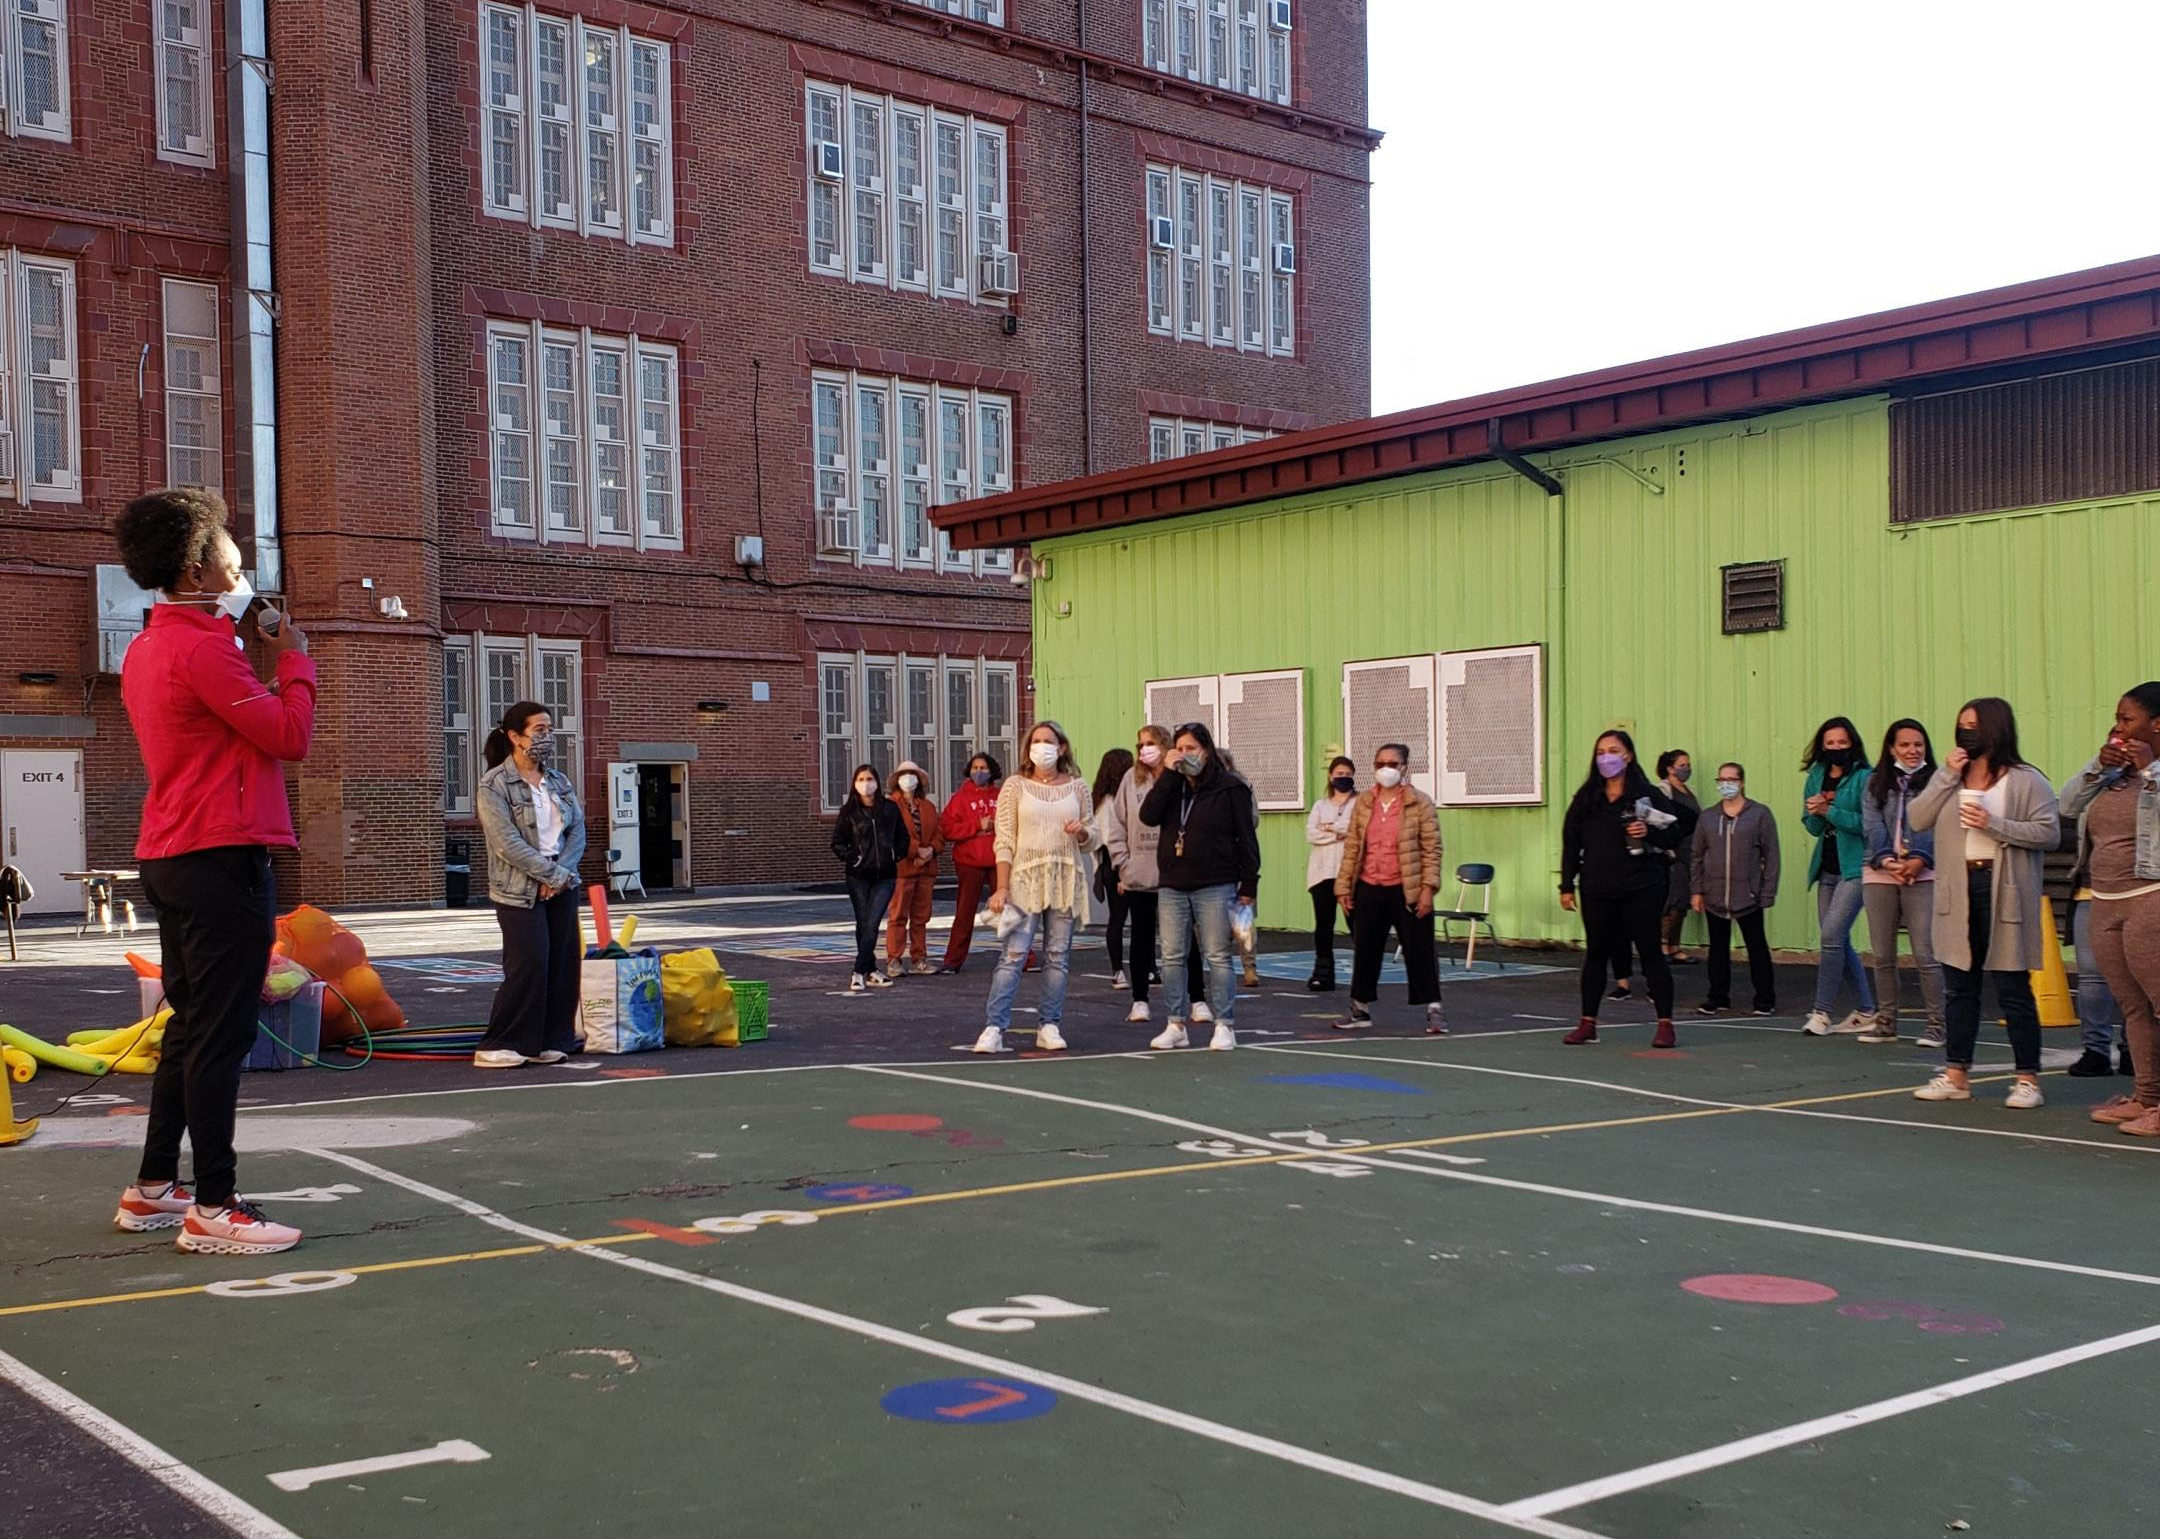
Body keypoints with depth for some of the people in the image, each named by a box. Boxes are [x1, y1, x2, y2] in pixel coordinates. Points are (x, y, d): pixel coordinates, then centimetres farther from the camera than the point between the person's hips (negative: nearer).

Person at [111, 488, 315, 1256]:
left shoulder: (148, 649, 15)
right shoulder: (202, 649, -16)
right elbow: (290, 736, -15)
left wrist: (254, 655, 10)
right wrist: (294, 660, -2)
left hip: (173, 859, 10)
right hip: (224, 856, -10)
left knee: (190, 1024, 17)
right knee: (222, 1035, -7)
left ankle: (153, 1188, 24)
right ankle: (214, 1208, -4)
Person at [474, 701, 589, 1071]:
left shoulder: (559, 781, 12)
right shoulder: (493, 785, -8)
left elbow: (578, 830, 7)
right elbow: (507, 843, -16)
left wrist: (564, 870, -10)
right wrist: (553, 873, -16)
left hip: (562, 885, 6)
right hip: (520, 891, -6)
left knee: (563, 964, 3)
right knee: (529, 965, -12)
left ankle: (551, 1041, 12)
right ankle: (499, 1047, -3)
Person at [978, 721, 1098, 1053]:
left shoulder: (1077, 787, 9)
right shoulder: (1015, 786, 3)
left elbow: (1092, 841, 15)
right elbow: (1004, 841, -1)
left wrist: (1082, 832, -10)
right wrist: (1002, 888, -8)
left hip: (1066, 881, 3)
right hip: (1026, 879, -3)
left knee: (1058, 957, 4)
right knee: (1013, 954, -10)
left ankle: (1049, 1026, 11)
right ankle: (994, 1028, -10)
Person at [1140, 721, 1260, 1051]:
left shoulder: (1230, 788, -3)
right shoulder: (1171, 786, 10)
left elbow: (1246, 838, -4)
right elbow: (1148, 815, -8)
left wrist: (1248, 885, -7)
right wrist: (1168, 773, -11)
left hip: (1215, 887, -5)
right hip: (1172, 887, 5)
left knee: (1217, 957, -1)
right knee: (1173, 957, 6)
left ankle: (1224, 1026, 5)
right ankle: (1176, 1025, 13)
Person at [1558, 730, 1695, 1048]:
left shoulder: (1647, 794, -1)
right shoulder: (1586, 798, 8)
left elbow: (1677, 832, 1)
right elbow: (1571, 842, 9)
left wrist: (1649, 834, -18)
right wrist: (1567, 885, 6)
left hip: (1641, 889, -3)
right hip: (1596, 890, 3)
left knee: (1650, 952, 0)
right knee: (1595, 954, 10)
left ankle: (1665, 1024, 4)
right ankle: (1587, 1023, 18)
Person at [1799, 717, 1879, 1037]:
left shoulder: (1864, 778, -8)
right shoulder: (1817, 776, 11)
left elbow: (1868, 823, -17)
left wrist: (1830, 811, -18)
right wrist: (1815, 813, -7)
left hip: (1855, 869, -8)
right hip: (1827, 869, 8)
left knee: (1832, 935, -15)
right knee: (1839, 942, 10)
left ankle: (1822, 1011, -9)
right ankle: (1865, 1012, 21)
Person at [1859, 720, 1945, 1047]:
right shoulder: (1876, 783, 14)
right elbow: (1871, 825, 3)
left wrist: (1919, 860, -17)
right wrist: (1886, 861, -13)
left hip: (1922, 874, -3)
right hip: (1879, 873, 3)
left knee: (1925, 954, -9)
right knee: (1882, 955, 6)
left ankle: (1936, 1023, -1)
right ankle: (1885, 1021, 16)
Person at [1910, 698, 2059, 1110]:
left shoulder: (2025, 781, -3)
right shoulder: (1953, 779, 12)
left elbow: (2050, 832, -11)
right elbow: (1917, 819, 2)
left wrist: (1993, 825, -17)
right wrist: (1946, 776, -6)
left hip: (2004, 891, -5)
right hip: (1958, 892, 5)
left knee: (2013, 989, -1)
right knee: (1959, 988, 10)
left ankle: (2028, 1080, 7)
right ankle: (1956, 1075, 18)